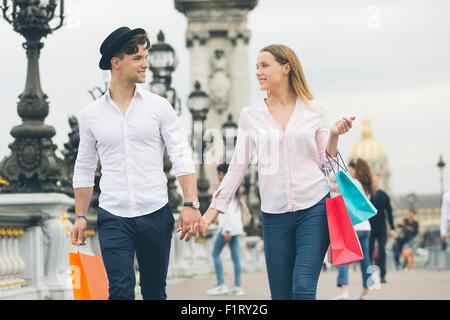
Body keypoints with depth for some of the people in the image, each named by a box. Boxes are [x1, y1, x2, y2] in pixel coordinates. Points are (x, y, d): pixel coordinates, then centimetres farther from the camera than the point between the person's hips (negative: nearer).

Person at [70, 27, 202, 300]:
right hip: (113, 219, 0)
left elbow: (182, 156, -2)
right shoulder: (92, 114, 5)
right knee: (121, 291, -10)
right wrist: (80, 216, 9)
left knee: (155, 290, 8)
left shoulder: (159, 106, 2)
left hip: (156, 215, 0)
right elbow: (84, 170, 13)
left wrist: (191, 204, -12)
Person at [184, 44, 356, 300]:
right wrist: (211, 212, 7)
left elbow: (325, 163, 11)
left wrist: (334, 135, -7)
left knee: (303, 289, -13)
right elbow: (238, 166, 10)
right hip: (274, 213, 2)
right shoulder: (250, 116, 8)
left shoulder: (314, 111, 5)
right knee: (280, 295, 2)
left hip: (315, 208, -2)